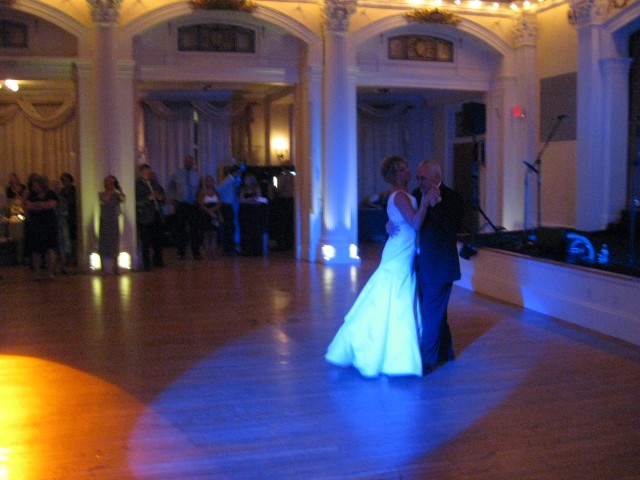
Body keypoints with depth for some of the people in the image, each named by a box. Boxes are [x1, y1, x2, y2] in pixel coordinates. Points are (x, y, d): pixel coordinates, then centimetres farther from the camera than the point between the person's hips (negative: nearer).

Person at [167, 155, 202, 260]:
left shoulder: (197, 175, 5)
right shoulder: (177, 174, 5)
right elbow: (170, 188, 15)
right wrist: (173, 199, 5)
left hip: (193, 206, 0)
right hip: (180, 205, 0)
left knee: (195, 229, 1)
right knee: (180, 229, 6)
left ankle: (196, 253, 10)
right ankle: (180, 252, 19)